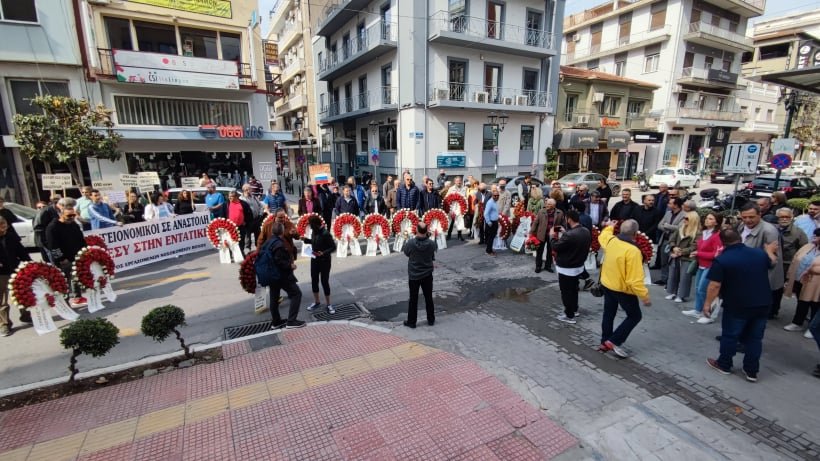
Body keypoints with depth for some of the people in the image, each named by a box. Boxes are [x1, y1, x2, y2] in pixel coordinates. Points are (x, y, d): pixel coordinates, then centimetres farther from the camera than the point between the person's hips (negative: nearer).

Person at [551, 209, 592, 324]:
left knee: (566, 291, 6)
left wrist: (552, 236, -4)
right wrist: (564, 233, 10)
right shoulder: (586, 231, -3)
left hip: (566, 268, -8)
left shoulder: (569, 235, -31)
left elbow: (555, 247, -20)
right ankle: (574, 309, 41)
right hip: (579, 266, 8)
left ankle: (570, 316, 15)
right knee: (574, 289, 25)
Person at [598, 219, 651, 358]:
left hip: (607, 285, 7)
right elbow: (635, 279, -29)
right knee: (635, 316, 13)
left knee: (608, 314, 19)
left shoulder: (611, 240, -8)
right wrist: (645, 296, -20)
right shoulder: (633, 251, -29)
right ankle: (614, 341, 8)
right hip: (624, 289, -7)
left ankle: (604, 343, 29)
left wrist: (610, 226, 39)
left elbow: (603, 235, 21)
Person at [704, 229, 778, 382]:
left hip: (737, 305, -5)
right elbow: (772, 263, 24)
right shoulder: (759, 253, 1)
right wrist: (770, 251, 43)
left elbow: (715, 285, -19)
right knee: (755, 338, 15)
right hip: (763, 303, 5)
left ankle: (724, 364, 24)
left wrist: (707, 303, -9)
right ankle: (751, 371, 22)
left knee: (730, 335, 11)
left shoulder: (721, 260, -17)